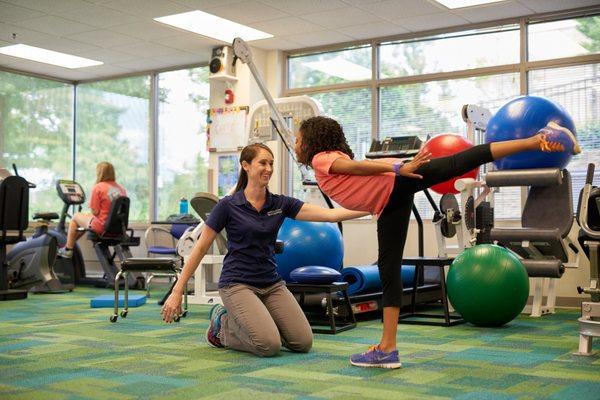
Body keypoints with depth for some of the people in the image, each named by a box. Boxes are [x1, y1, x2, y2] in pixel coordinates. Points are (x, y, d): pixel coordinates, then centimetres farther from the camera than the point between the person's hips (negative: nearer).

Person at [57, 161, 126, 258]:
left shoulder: (98, 187, -14)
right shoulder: (121, 189, 4)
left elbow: (95, 212, -15)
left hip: (102, 227, -7)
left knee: (75, 217, 19)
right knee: (87, 215, 32)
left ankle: (68, 249, 24)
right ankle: (71, 243, 41)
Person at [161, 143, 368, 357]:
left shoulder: (281, 203, 2)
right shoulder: (228, 206, -9)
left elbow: (330, 214, -8)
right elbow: (200, 249, -4)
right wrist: (177, 292, -6)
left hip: (272, 284, 5)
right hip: (237, 284, -5)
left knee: (303, 342, -8)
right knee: (269, 345, -23)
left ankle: (258, 320, 16)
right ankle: (222, 325, 6)